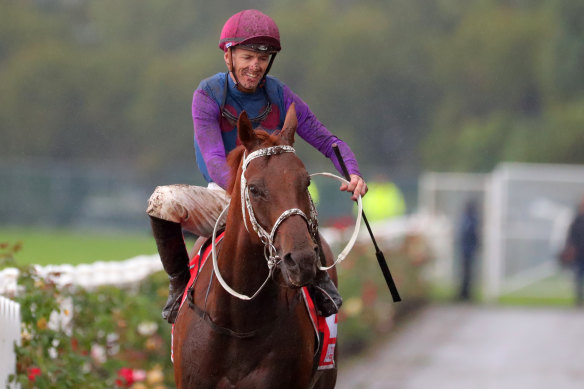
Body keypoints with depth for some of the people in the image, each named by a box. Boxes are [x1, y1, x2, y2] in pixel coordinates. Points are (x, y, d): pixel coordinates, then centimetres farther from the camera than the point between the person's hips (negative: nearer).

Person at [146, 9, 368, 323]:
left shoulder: (279, 96, -4)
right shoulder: (208, 95, -10)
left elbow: (327, 141, -2)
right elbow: (215, 162, -22)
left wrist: (352, 173, -24)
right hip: (223, 196, 0)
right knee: (162, 201, -29)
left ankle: (319, 279, -9)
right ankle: (179, 283, -6)